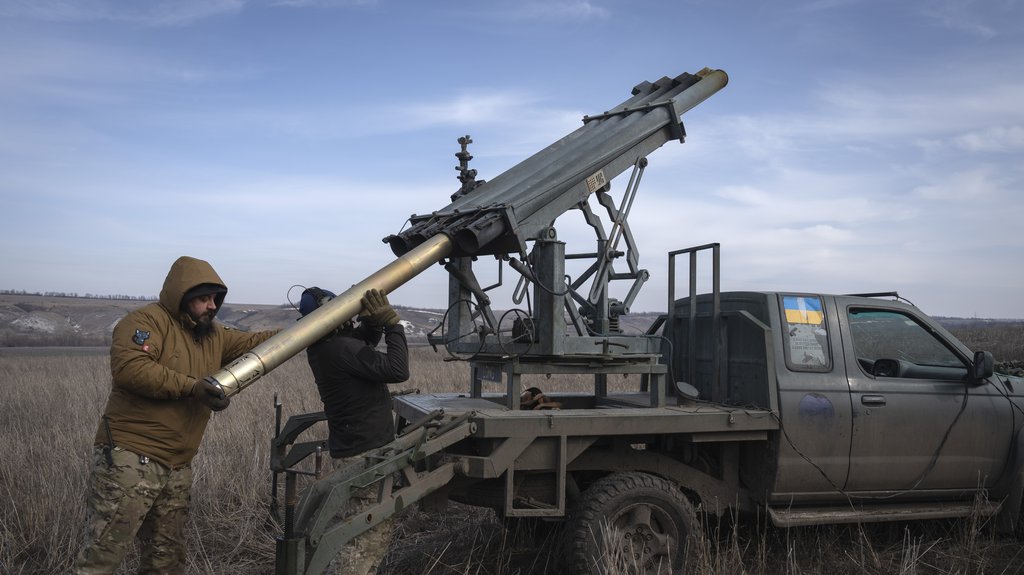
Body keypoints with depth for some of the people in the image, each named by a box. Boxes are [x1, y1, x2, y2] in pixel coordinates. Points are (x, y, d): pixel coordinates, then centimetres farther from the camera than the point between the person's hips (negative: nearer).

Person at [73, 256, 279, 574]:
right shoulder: (147, 321, -11)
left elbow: (255, 343, 16)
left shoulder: (213, 335, 15)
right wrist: (191, 386, -26)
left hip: (177, 468, 8)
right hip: (130, 461, -8)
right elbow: (129, 368, -26)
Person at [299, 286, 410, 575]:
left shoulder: (325, 345, 5)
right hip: (365, 453, -10)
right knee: (373, 532, -4)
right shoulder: (341, 349, -24)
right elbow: (397, 370, -26)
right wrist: (391, 322, -19)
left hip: (355, 448, 10)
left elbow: (367, 338, 19)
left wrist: (374, 319, -3)